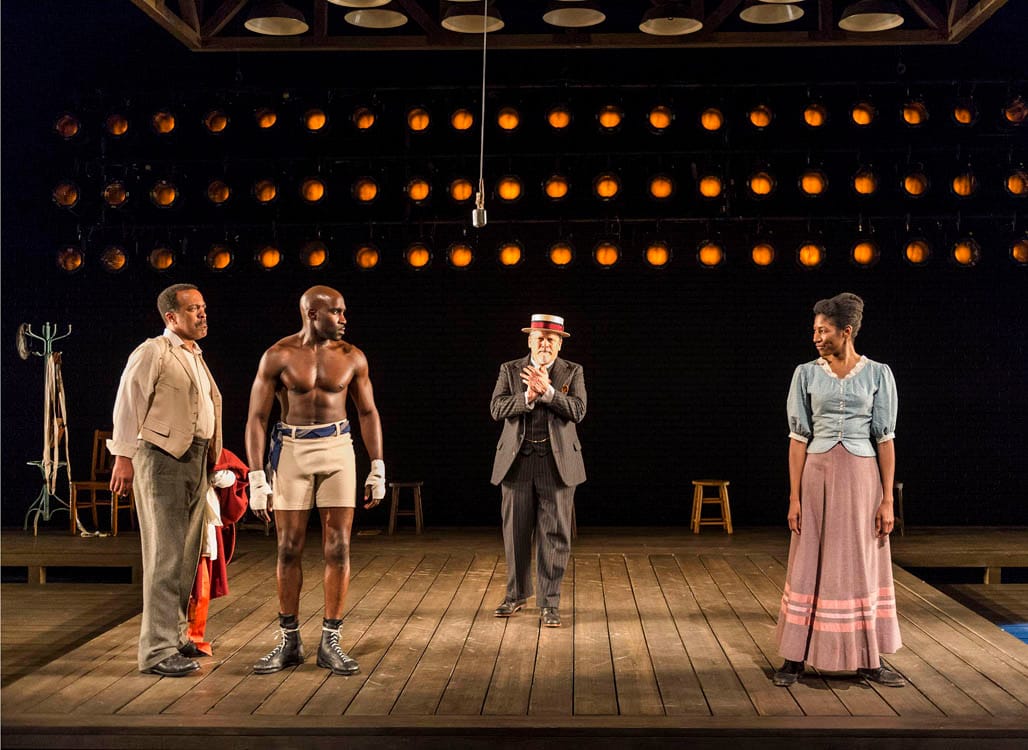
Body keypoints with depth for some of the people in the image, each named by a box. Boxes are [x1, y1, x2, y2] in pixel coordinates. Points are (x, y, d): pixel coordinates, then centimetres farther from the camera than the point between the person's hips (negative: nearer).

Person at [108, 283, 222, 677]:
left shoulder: (196, 357, 21)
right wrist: (124, 456, -14)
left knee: (187, 554, 12)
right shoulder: (152, 353, -5)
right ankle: (157, 650, -6)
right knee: (166, 555, -9)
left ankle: (175, 633, 24)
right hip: (162, 457, -8)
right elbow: (128, 405, -9)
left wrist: (211, 458, 16)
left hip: (195, 460, 8)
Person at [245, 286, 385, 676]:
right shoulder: (278, 356, -5)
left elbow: (368, 412, 10)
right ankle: (289, 642, 15)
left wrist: (378, 469, 5)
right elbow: (257, 417, -5)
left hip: (337, 447, 2)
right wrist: (257, 477, -11)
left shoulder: (351, 357, 2)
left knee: (338, 548, -1)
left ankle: (330, 642, 9)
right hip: (291, 449, -1)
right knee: (289, 549, 3)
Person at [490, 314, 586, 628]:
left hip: (557, 463, -1)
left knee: (554, 534, -1)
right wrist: (528, 396, -19)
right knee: (516, 532, 9)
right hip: (517, 461, 1)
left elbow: (578, 411, -8)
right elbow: (497, 408, -5)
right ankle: (517, 593, 27)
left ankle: (549, 603, 6)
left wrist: (548, 390, -20)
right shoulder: (509, 370, 7)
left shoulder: (572, 372, 5)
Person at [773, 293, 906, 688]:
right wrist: (794, 497, -4)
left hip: (861, 477, 0)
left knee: (862, 565, 8)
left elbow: (885, 439, -1)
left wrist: (887, 500, -5)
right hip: (817, 474, 0)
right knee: (810, 565, 4)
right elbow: (798, 438, 1)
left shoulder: (877, 374, -1)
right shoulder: (806, 374, 1)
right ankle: (794, 658, 13)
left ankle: (868, 659, 19)